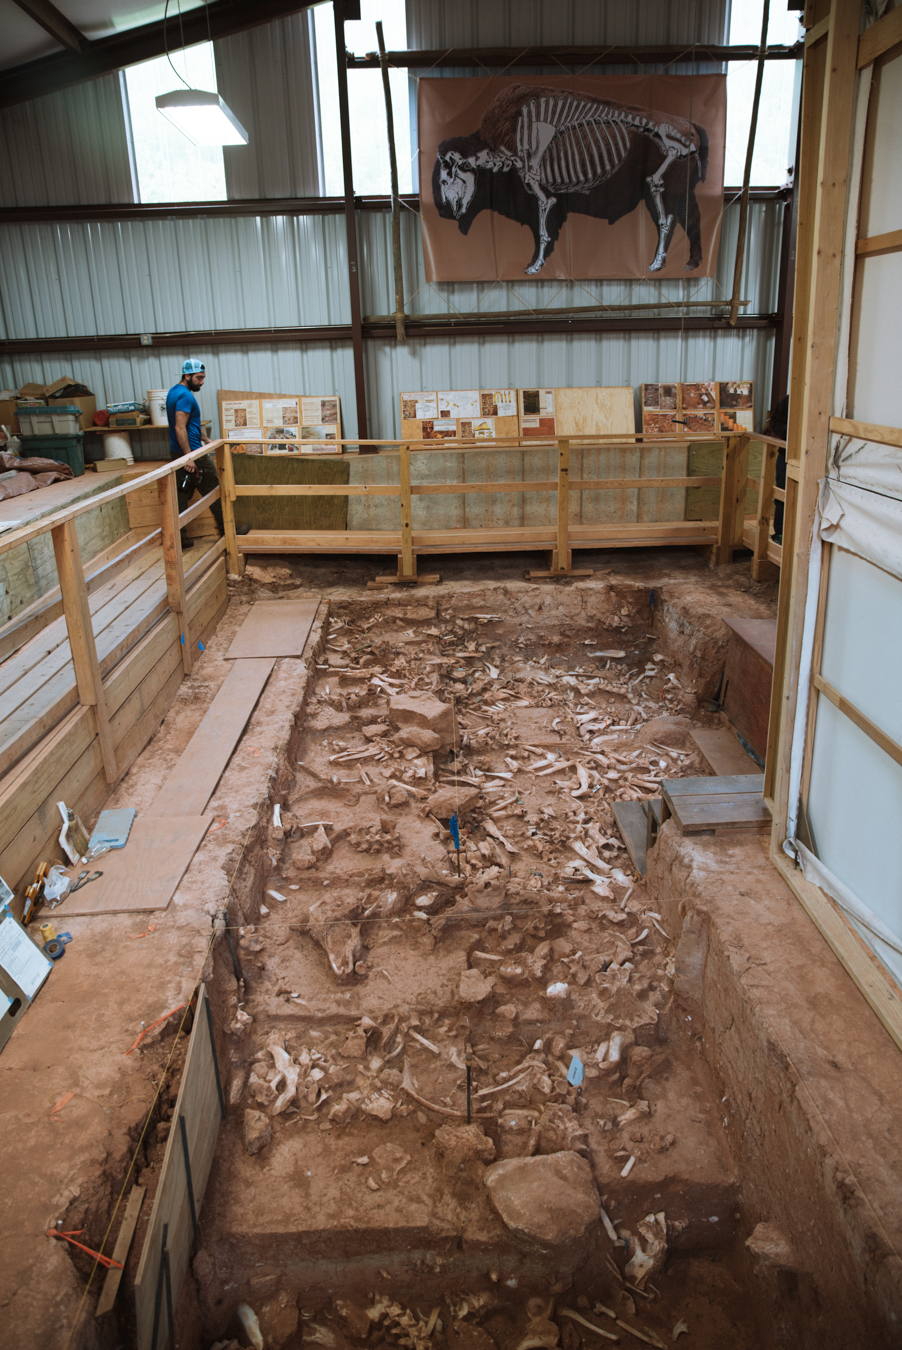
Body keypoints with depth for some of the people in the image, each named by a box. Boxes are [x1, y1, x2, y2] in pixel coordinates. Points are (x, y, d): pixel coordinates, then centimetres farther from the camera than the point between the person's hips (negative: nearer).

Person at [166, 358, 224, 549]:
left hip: (178, 453, 10)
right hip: (192, 453, -10)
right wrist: (189, 457, -27)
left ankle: (179, 537, 11)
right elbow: (180, 428, -25)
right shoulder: (185, 396, -18)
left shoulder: (174, 392, 14)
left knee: (181, 494, 10)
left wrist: (204, 439, 22)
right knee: (213, 491, 2)